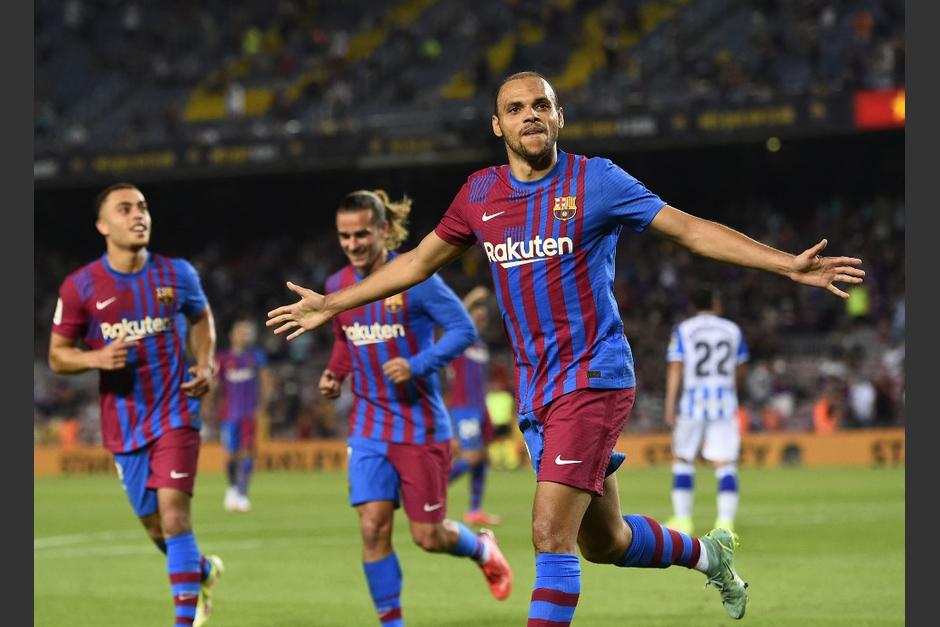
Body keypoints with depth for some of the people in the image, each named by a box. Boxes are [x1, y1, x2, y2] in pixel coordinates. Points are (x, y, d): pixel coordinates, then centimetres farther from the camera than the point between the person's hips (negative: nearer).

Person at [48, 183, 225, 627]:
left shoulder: (177, 274, 0)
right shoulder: (80, 287, -5)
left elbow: (201, 317, 20)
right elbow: (57, 355, 2)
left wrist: (206, 364, 3)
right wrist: (97, 358, -18)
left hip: (175, 412, -1)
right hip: (123, 422, 1)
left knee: (174, 513, -17)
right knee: (156, 528, 10)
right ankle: (203, 570, 43)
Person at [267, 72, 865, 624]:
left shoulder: (594, 181, -6)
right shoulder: (480, 194, 7)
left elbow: (691, 229, -4)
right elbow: (420, 260, 19)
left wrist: (791, 265, -11)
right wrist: (330, 305, 21)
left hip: (593, 375, -5)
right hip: (536, 389, 5)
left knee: (552, 534, -17)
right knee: (605, 543, 13)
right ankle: (710, 553, 41)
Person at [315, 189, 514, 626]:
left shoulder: (415, 278, -12)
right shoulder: (337, 286, 4)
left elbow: (463, 329, -11)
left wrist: (417, 365, -22)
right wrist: (334, 374, 0)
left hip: (419, 424, -4)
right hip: (368, 429, 4)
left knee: (428, 536, 2)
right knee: (373, 527, -10)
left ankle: (483, 549, 36)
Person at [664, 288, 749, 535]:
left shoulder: (683, 330, 2)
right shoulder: (732, 330, 10)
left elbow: (675, 369, -6)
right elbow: (741, 371, 17)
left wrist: (670, 406, -8)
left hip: (694, 401, -2)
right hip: (725, 401, 2)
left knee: (683, 459, 11)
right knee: (725, 464, 0)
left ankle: (682, 519, 10)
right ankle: (726, 521, -10)